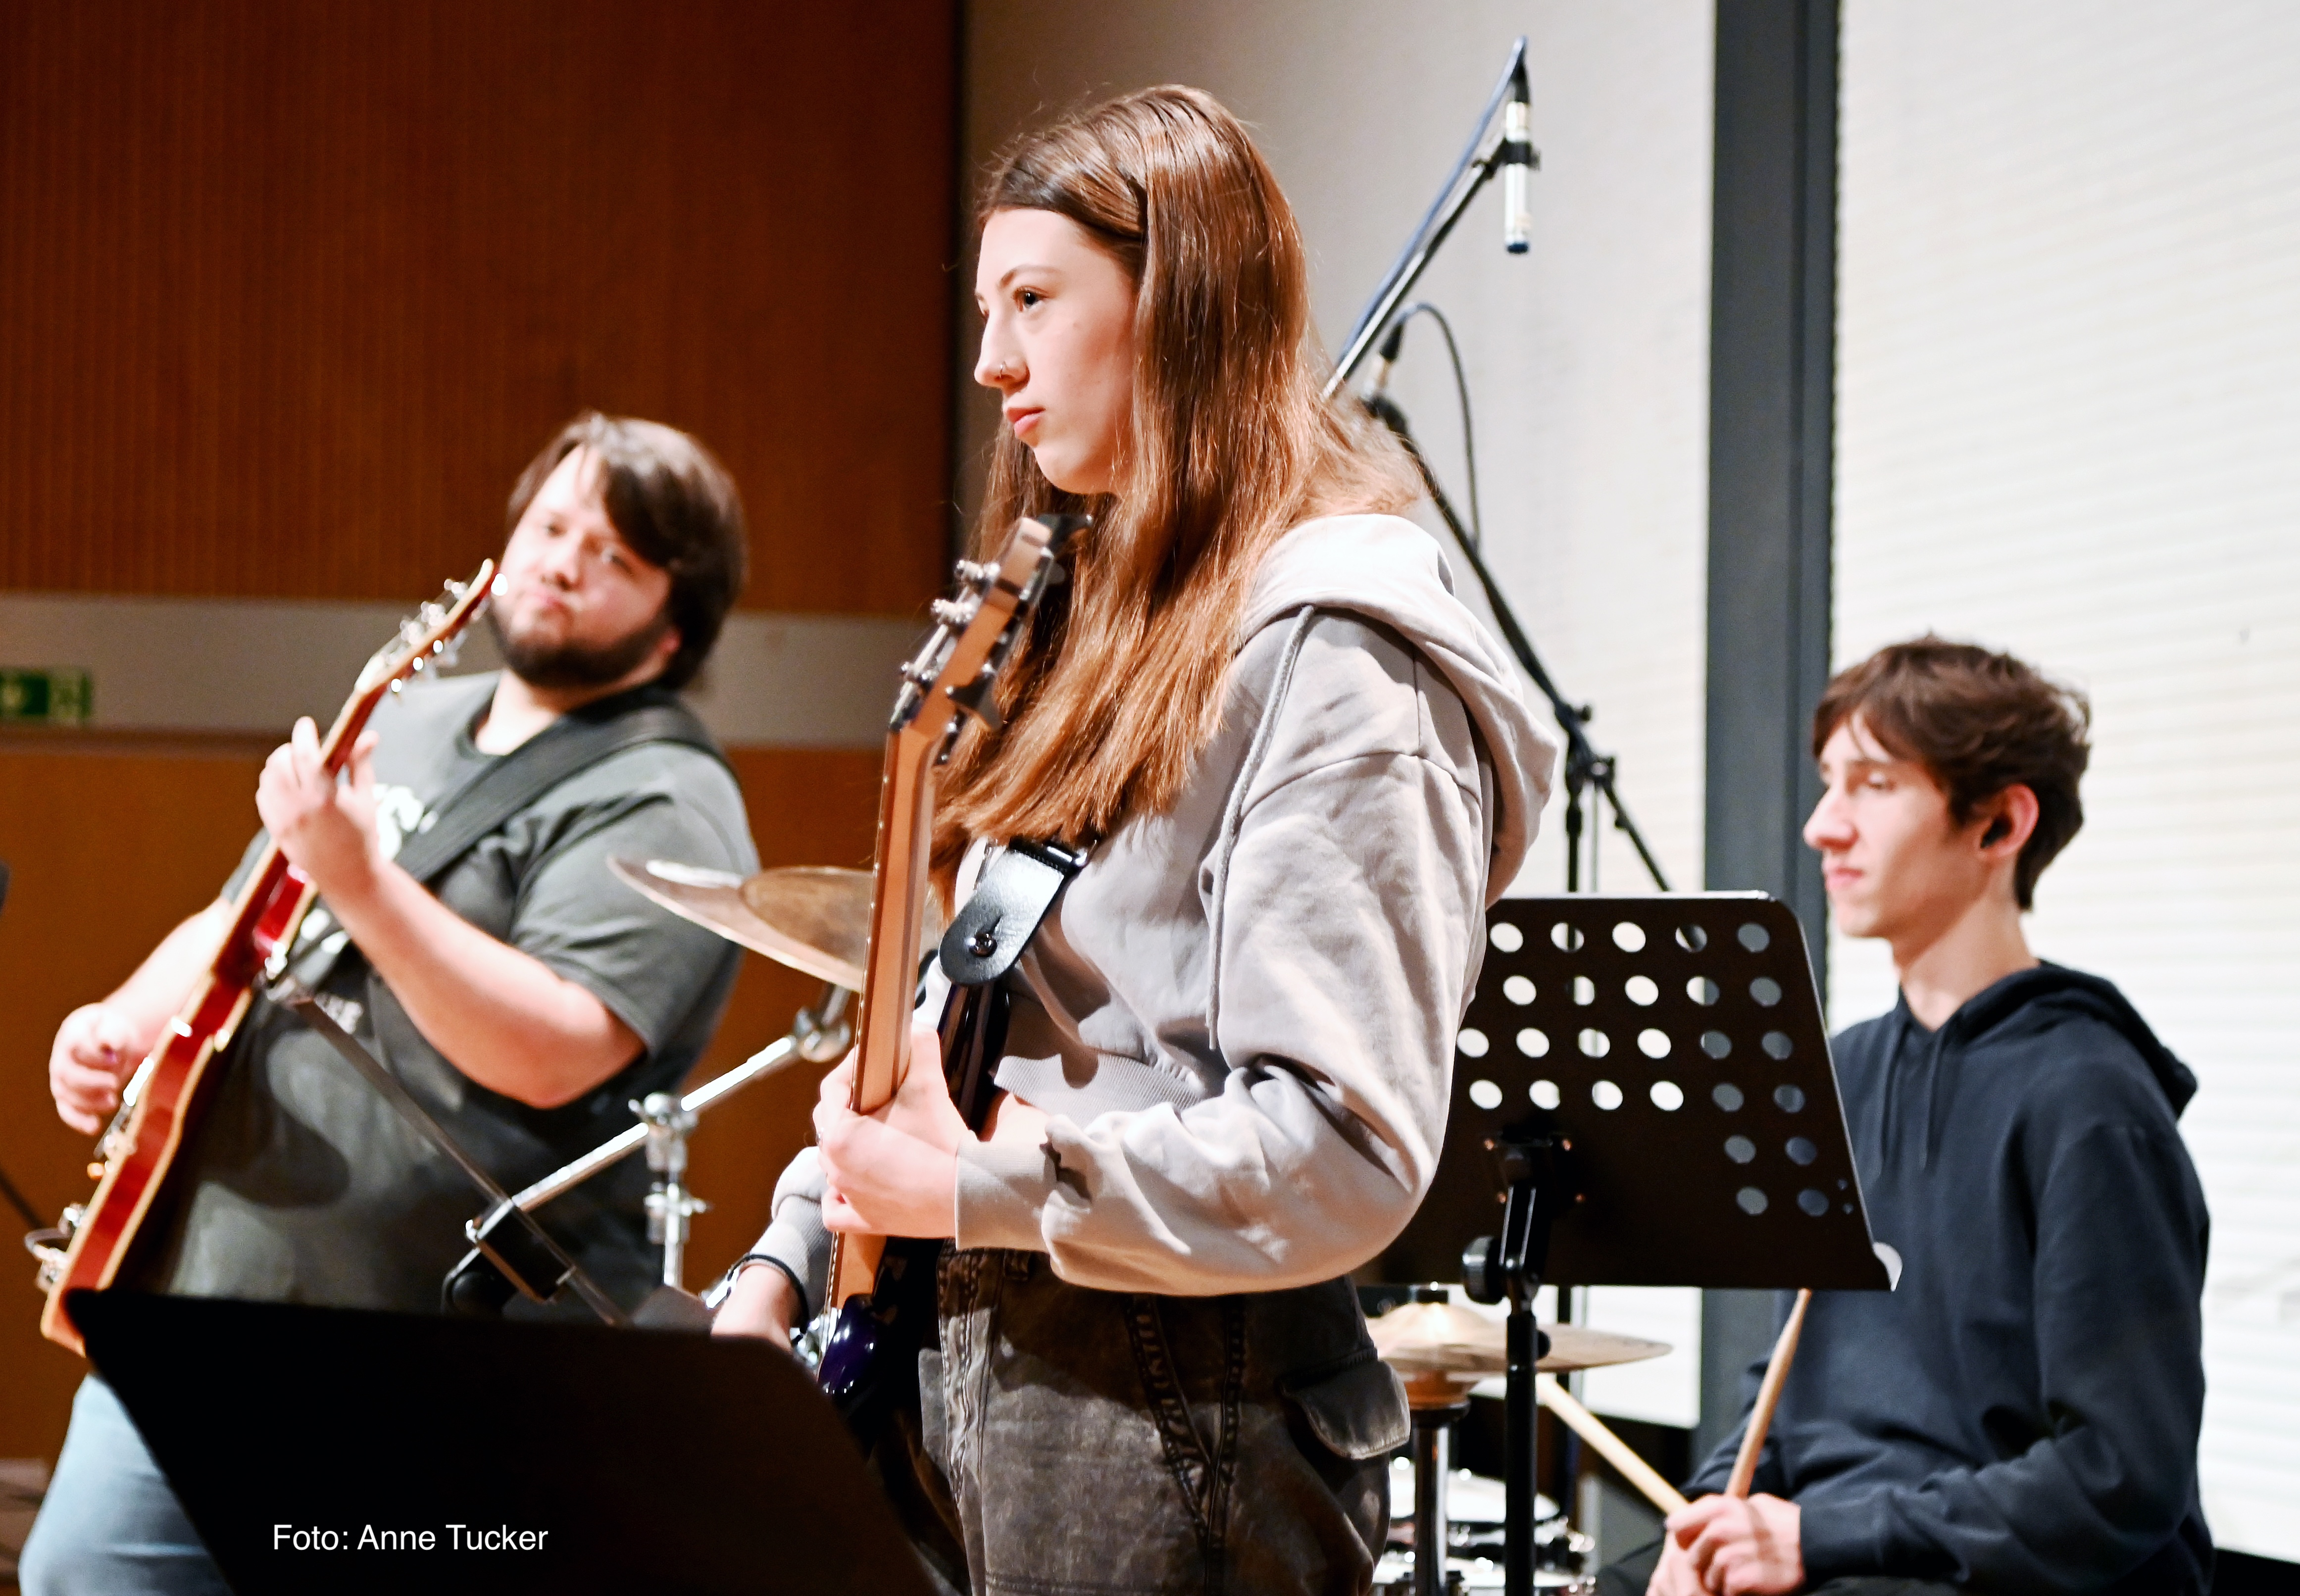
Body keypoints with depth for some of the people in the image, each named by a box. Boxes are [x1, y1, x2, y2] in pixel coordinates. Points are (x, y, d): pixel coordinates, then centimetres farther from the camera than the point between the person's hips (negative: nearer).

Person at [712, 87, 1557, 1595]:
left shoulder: (1331, 660, -13)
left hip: (1170, 1443, -9)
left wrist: (974, 1191, -18)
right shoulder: (1107, 631, 17)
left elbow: (1344, 1150, -22)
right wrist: (785, 1271, 11)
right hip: (960, 1388, 9)